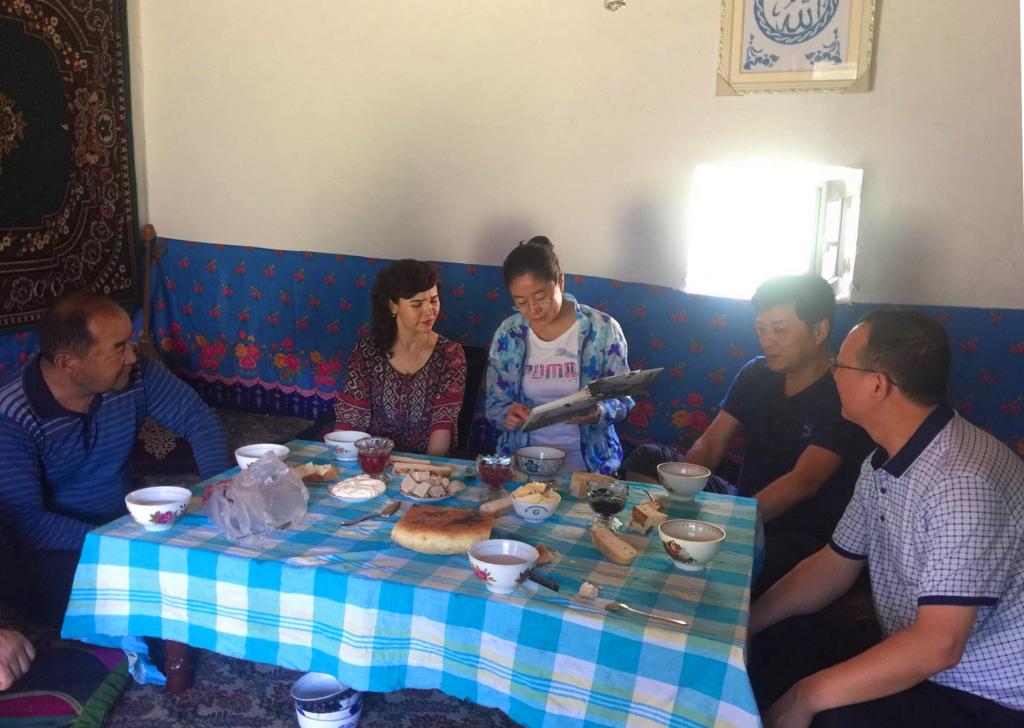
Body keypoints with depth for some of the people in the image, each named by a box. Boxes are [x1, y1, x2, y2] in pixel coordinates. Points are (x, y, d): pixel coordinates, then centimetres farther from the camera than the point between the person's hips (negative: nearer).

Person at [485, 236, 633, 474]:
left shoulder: (603, 329, -4)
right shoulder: (507, 334, 3)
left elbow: (622, 400, 3)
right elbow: (495, 405, 10)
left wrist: (597, 413, -18)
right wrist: (507, 415, -13)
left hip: (586, 461, -2)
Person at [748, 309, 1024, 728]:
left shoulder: (962, 480, -28)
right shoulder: (882, 464, 2)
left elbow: (938, 645, -31)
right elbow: (836, 564, 10)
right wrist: (742, 625, 0)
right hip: (913, 664, 9)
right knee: (771, 646, 1)